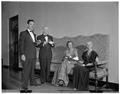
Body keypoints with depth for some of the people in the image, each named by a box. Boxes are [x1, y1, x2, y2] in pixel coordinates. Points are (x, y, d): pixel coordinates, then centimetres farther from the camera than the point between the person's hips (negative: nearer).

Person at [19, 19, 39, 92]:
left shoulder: (34, 34, 18)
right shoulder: (23, 33, -3)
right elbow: (21, 44, -9)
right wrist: (22, 54, -16)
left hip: (33, 55, 7)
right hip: (26, 56, -7)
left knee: (32, 69, 15)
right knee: (26, 70, -5)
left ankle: (32, 82, 29)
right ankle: (25, 86, 2)